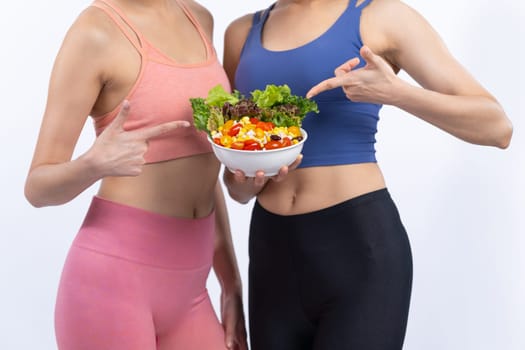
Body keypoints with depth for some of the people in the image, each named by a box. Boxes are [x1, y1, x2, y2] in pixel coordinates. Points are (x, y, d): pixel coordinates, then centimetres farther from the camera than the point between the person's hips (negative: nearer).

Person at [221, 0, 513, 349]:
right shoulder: (242, 32, 11)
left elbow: (498, 128, -6)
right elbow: (236, 185, 14)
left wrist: (393, 92, -20)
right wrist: (246, 183, -9)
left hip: (360, 246, -4)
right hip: (272, 253, 5)